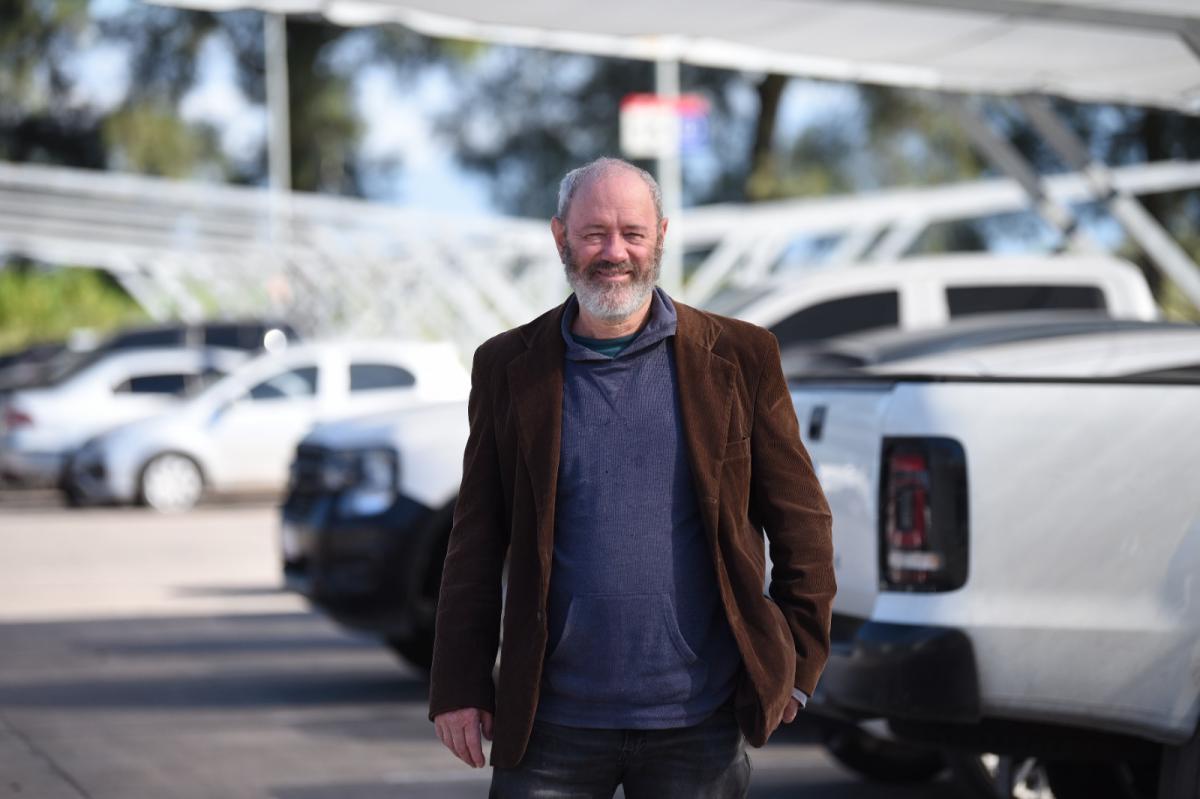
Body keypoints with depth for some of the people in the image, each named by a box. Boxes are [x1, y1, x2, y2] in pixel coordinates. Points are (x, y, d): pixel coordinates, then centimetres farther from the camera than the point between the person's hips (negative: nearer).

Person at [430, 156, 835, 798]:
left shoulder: (740, 359, 2)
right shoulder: (509, 368, 5)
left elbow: (800, 522, 6)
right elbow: (476, 545, 5)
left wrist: (796, 666, 3)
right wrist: (459, 686, 1)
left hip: (699, 725, 0)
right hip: (552, 725, 1)